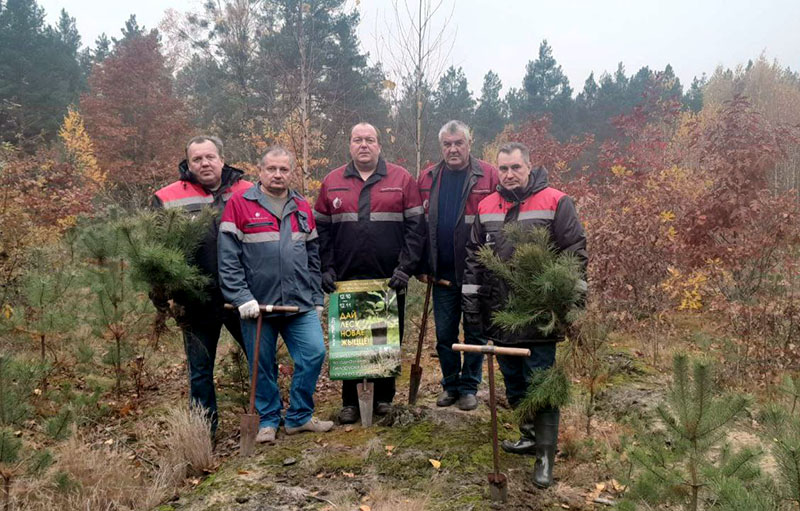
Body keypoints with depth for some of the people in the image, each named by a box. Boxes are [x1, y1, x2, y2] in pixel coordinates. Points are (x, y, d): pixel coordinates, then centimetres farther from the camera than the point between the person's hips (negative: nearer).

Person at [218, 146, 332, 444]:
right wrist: (241, 298, -14)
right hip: (257, 304, -3)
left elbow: (313, 258, 17)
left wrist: (317, 298, 14)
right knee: (263, 366, 7)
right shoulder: (240, 205, -3)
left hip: (300, 304, 4)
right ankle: (268, 421, 26)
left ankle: (299, 417, 14)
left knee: (314, 354, -4)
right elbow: (228, 259, -8)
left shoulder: (302, 209, 12)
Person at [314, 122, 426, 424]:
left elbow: (416, 226, -1)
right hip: (346, 281, 1)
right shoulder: (332, 182, 8)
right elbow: (321, 229, 9)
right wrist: (326, 269, 0)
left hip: (390, 280, -1)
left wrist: (406, 268, -9)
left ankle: (384, 397, 24)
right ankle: (349, 401, 21)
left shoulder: (401, 179, 3)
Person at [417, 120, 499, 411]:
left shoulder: (488, 176, -5)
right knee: (444, 334, 12)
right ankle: (450, 384, 28)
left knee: (474, 333, 9)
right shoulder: (428, 179, 7)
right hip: (443, 272, 3)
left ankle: (469, 387, 23)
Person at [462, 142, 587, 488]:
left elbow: (576, 255, -6)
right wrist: (471, 303, 11)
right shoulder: (486, 208, 10)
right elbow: (474, 258, 15)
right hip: (500, 316, 6)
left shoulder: (555, 203, -5)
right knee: (513, 382, 16)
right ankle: (529, 437, 34)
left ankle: (545, 456, 9)